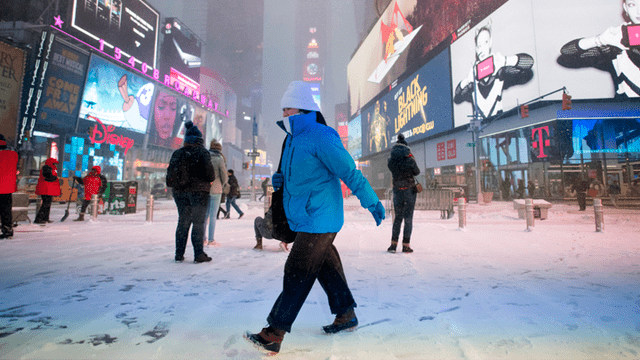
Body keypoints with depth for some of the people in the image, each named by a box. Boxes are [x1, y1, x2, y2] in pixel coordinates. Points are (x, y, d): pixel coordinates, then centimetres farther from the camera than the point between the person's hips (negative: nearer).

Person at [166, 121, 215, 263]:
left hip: (180, 192, 5)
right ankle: (199, 255, 3)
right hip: (198, 192, -5)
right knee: (198, 223, 1)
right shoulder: (202, 152, -8)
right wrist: (210, 180, 6)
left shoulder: (177, 153, 7)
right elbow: (209, 172, -14)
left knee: (183, 222, 13)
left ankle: (179, 254, 17)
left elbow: (170, 173, 8)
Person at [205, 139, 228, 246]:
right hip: (215, 190, -5)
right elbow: (224, 177, -4)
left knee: (205, 214, 13)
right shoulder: (219, 159, -8)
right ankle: (211, 240, 2)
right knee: (213, 215, 0)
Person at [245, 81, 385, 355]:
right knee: (326, 266, 19)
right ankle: (346, 314, 37)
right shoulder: (293, 139, 13)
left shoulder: (319, 136, -16)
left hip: (318, 219, -10)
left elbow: (349, 171, -17)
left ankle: (274, 335, 4)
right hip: (305, 219, 10)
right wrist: (280, 180, 3)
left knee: (297, 273, -6)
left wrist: (372, 202, -16)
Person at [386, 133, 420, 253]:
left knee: (398, 217, 14)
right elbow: (417, 172, -1)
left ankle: (393, 244, 9)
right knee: (408, 218, 5)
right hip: (410, 190, -3)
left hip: (397, 191, 3)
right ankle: (406, 245, 8)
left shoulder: (390, 162, -8)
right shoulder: (409, 160, -15)